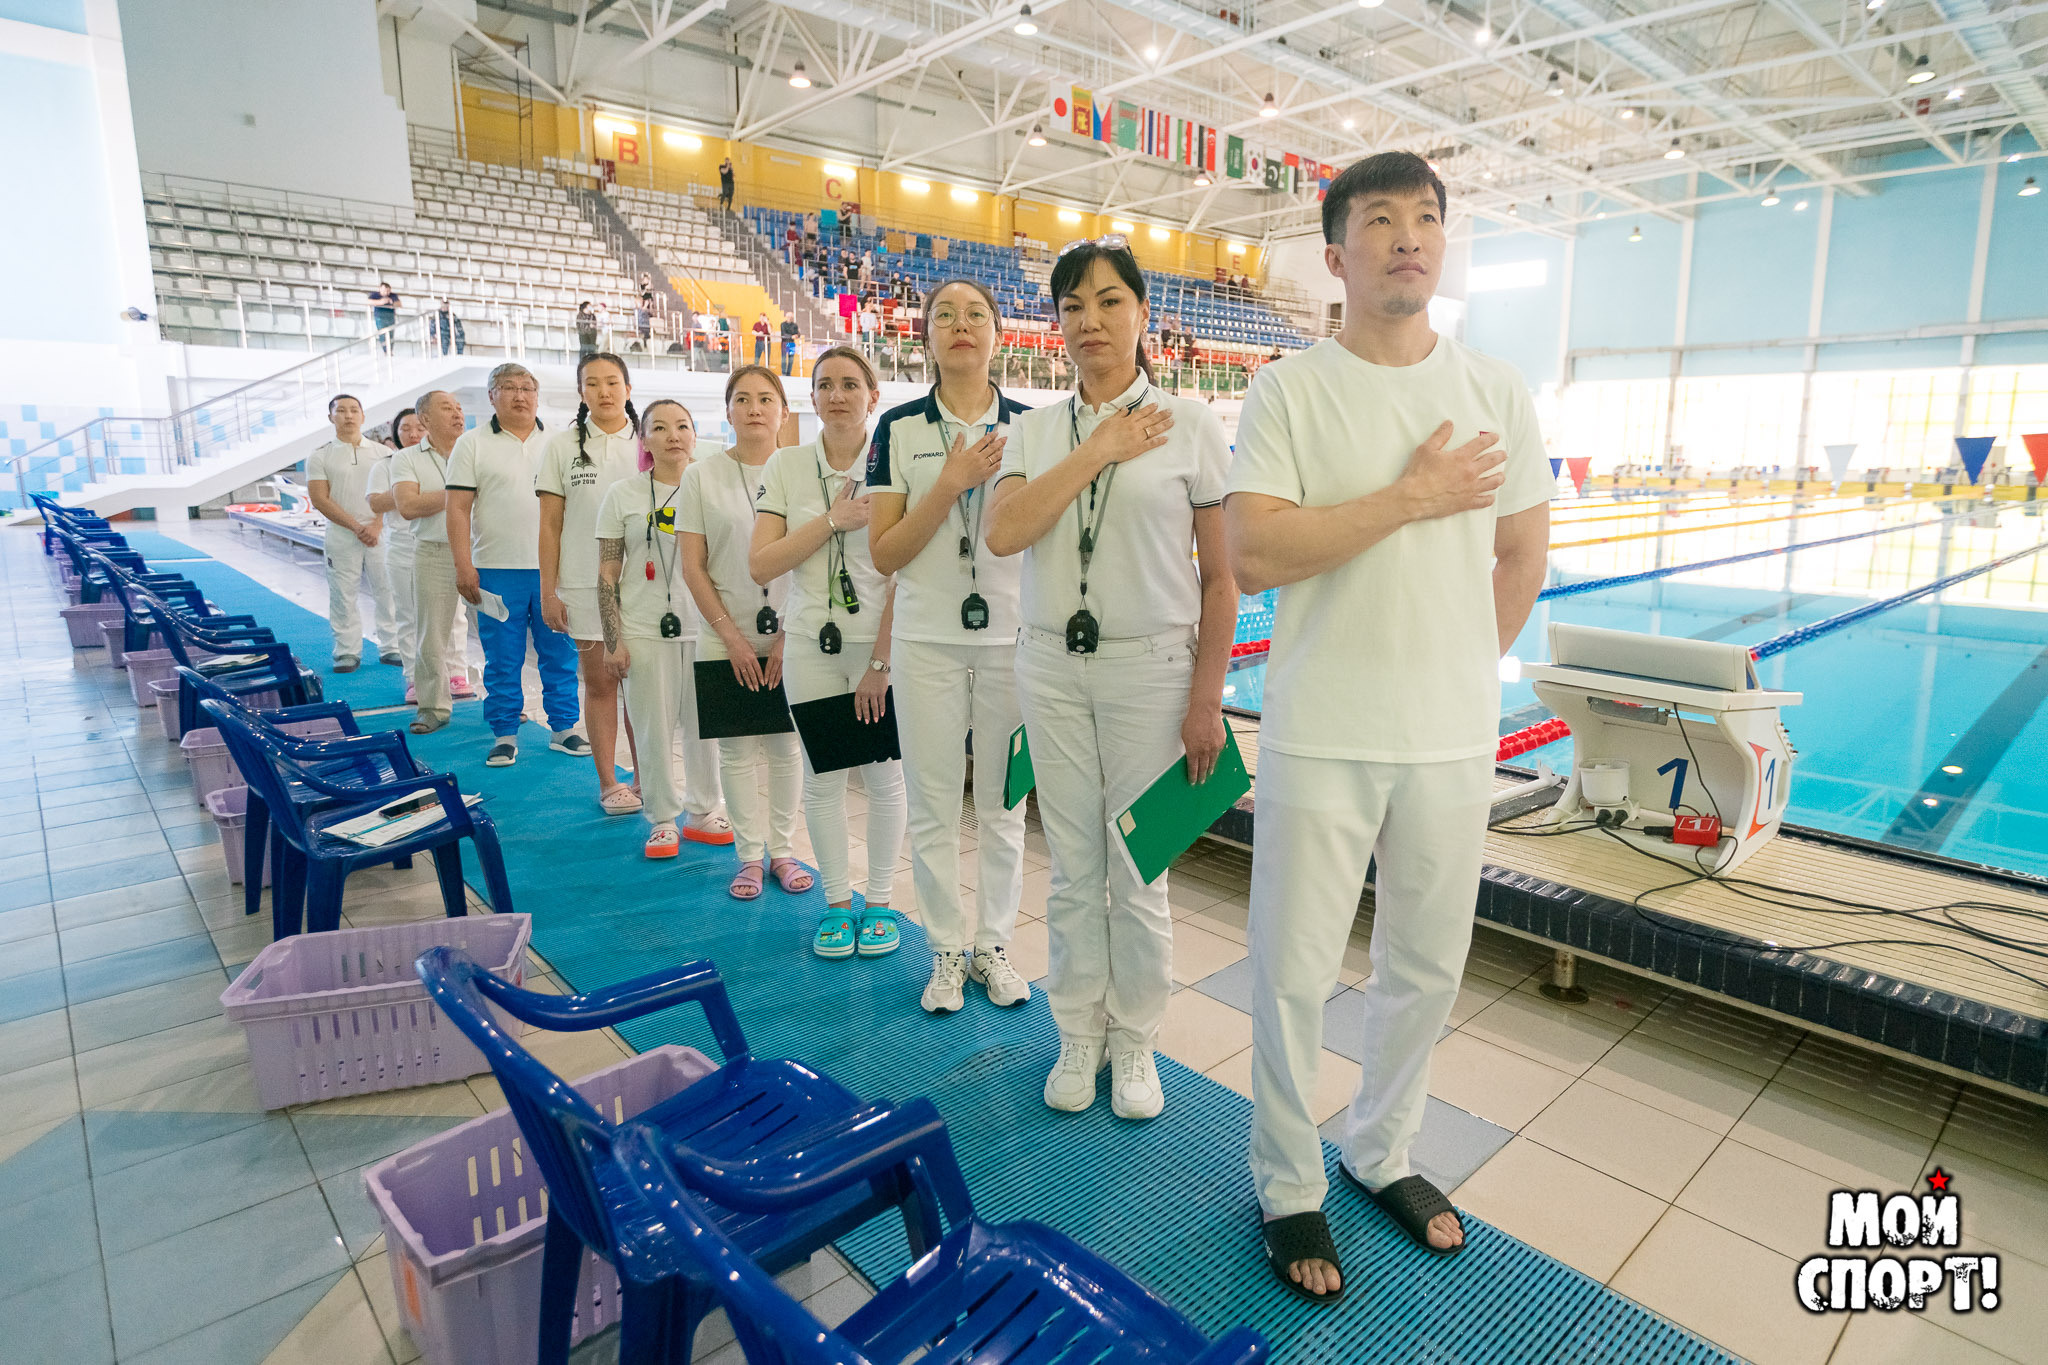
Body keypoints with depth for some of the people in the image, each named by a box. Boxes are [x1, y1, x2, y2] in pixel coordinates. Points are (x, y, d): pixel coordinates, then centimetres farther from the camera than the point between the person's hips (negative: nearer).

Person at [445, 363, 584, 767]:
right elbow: (458, 509, -1)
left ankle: (563, 728, 17)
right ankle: (504, 735, 15)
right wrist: (463, 567, -9)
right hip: (497, 570, -2)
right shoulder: (472, 444, 4)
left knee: (561, 653, 6)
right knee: (502, 660, 4)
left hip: (554, 568, 2)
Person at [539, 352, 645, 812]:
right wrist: (548, 590, -1)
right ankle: (608, 783, 15)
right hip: (584, 584, 0)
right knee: (599, 683, 5)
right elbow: (550, 524, 4)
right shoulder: (562, 446, 5)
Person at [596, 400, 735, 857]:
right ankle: (663, 820, 17)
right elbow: (607, 572, 2)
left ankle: (704, 812, 23)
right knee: (654, 727, 3)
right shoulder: (624, 495, 2)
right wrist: (613, 639, -5)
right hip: (646, 630, -1)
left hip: (705, 627, 1)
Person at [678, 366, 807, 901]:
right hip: (725, 636, 0)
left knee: (786, 747, 6)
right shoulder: (702, 476, 2)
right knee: (737, 751, 5)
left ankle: (783, 851, 19)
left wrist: (790, 634, -8)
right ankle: (750, 855, 18)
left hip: (791, 635, 0)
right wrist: (731, 635, -7)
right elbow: (693, 567, 0)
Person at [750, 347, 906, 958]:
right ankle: (838, 902, 24)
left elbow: (903, 572, -8)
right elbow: (760, 566, -4)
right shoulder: (786, 465, 3)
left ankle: (879, 901, 22)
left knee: (883, 776, 5)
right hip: (812, 644, 2)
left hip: (880, 641, -2)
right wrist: (834, 520, -13)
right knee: (821, 777, 8)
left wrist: (880, 661, -12)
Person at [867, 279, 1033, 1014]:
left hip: (1011, 638, 1)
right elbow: (884, 553, -5)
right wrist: (951, 483, -14)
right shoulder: (900, 427, 2)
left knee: (1003, 803, 8)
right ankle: (948, 949, 23)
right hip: (926, 641, 0)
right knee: (933, 805, 6)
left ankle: (994, 944, 25)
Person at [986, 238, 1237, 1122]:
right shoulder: (1035, 429, 7)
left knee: (1139, 872, 5)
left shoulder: (1188, 425, -2)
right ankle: (1079, 1037, 29)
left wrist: (1208, 697, -7)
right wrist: (1099, 451, -12)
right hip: (1052, 667, 3)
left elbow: (1220, 573, -3)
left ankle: (1133, 1042, 26)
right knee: (1072, 870, 10)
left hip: (1149, 667, -3)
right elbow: (1001, 534, -11)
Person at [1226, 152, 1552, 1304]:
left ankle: (1383, 1152, 39)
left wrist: (1459, 674, 8)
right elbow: (1253, 556, -16)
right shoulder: (1290, 392, -4)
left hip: (1455, 737, 4)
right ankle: (1290, 1190, 26)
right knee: (1296, 974, 4)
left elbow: (1523, 560, 12)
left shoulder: (1499, 392, 7)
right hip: (1320, 738, -3)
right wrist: (1412, 497, -15)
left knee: (1427, 968, 16)